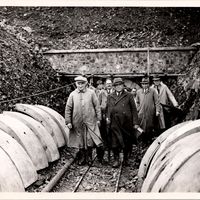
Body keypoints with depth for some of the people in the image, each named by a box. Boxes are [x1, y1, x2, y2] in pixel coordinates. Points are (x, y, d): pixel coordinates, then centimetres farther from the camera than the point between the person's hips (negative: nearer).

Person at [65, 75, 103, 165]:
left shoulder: (91, 93, 1)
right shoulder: (72, 94, 2)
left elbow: (97, 106, 4)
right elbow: (68, 108, 4)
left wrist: (98, 119, 1)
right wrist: (68, 121, 0)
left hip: (90, 122, -1)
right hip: (77, 122, 1)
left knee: (89, 141, -2)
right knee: (80, 141, 10)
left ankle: (88, 157, 16)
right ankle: (82, 158, 24)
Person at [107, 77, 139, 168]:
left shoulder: (129, 96, 4)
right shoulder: (110, 96, 11)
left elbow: (134, 109, 2)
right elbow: (109, 108, 15)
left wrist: (135, 122, -3)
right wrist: (108, 117, -4)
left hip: (126, 123, -1)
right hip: (115, 124, 1)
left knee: (127, 141, 7)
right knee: (115, 142, -2)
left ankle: (125, 158, 25)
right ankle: (116, 159, 9)